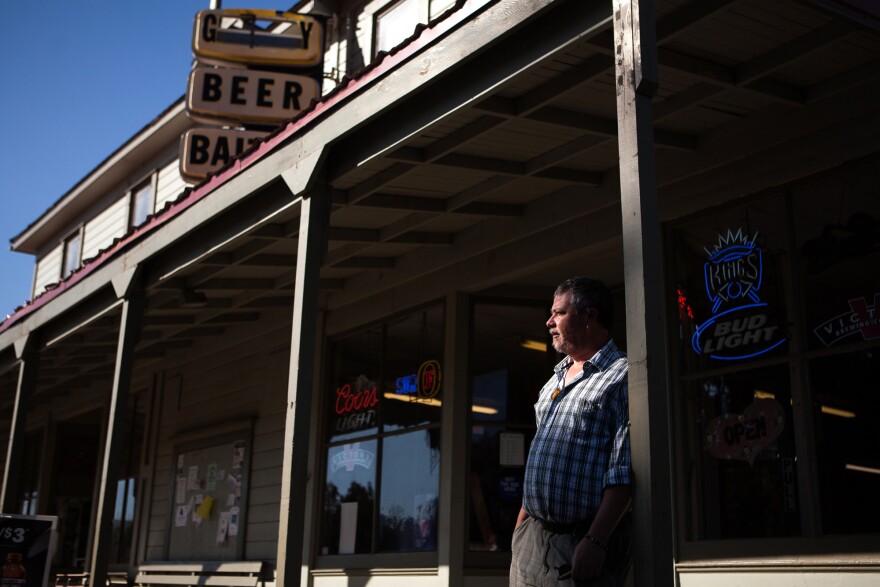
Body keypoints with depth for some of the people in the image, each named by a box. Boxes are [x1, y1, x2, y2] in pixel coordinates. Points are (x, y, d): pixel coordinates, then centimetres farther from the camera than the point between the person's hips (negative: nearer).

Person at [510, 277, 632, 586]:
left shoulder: (620, 378, -9)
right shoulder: (554, 381, 16)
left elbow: (623, 473, -17)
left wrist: (595, 541, -22)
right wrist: (521, 525, 16)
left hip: (583, 542, -7)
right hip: (531, 539, 7)